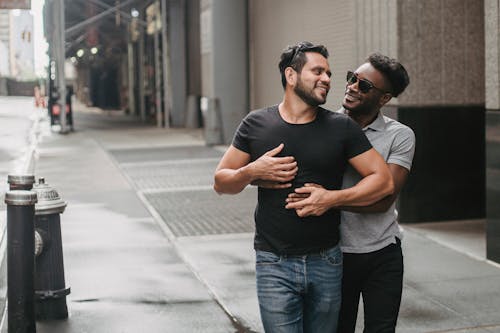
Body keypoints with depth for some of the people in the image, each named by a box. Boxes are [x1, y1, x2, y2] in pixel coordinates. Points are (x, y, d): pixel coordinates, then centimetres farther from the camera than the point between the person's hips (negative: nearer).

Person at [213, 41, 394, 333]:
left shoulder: (342, 127, 1)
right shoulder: (256, 125, 1)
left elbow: (384, 181, -2)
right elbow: (221, 183, 7)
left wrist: (331, 198, -13)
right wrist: (253, 172, -13)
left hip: (326, 263, 2)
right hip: (275, 265, -1)